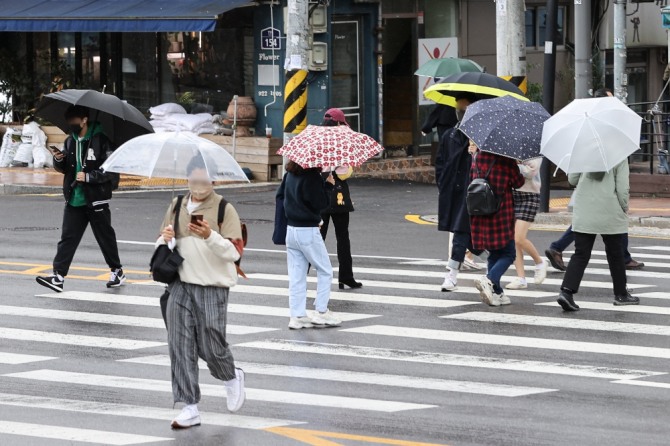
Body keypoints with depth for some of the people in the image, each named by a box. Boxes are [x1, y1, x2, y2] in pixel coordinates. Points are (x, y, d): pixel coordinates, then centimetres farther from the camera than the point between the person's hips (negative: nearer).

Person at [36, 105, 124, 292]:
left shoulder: (101, 141, -12)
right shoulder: (70, 141, 9)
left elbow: (112, 170, -14)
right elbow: (64, 169, 19)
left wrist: (88, 176, -20)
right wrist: (58, 161, -4)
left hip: (96, 200, -5)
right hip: (74, 199, 5)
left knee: (105, 237, 9)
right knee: (67, 238, -3)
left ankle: (117, 271, 26)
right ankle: (59, 276, -8)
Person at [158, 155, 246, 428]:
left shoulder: (224, 209, -4)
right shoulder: (177, 207, 10)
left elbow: (234, 252, -10)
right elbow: (162, 243, 19)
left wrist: (210, 236, -26)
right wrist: (166, 239, -5)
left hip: (212, 287, -4)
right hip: (180, 285, 4)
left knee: (211, 345, -2)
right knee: (180, 346, -2)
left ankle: (231, 378, 32)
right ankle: (189, 408, 2)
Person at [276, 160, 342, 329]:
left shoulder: (290, 174, 5)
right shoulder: (312, 177, -18)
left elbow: (280, 195, 13)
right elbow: (321, 204, -17)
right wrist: (329, 185, -6)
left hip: (291, 230, 7)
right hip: (308, 231, -7)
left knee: (296, 275, 9)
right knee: (325, 271, 9)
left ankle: (297, 316, 9)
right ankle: (321, 312, 7)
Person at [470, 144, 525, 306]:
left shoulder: (477, 156, 2)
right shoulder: (506, 159, -12)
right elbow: (518, 183, -7)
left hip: (480, 212, 5)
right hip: (501, 212, -5)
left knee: (494, 253, 15)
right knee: (508, 253, 4)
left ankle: (497, 292, 12)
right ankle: (489, 280, -20)